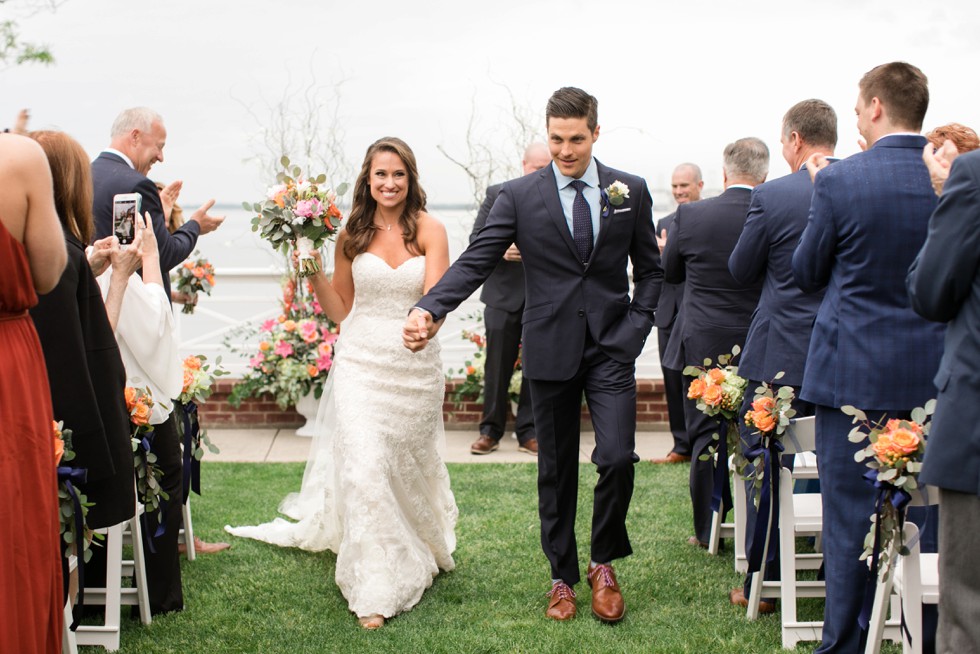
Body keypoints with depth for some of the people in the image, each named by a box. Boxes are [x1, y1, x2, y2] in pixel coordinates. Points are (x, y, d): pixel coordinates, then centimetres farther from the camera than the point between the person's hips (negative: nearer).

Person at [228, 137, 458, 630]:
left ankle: (422, 548, 46)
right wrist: (312, 270, -4)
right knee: (364, 467, -11)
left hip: (415, 366, 0)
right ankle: (375, 589, -2)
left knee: (410, 465, 16)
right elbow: (340, 311, 10)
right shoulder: (351, 235, 3)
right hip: (361, 362, 0)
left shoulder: (429, 231, -4)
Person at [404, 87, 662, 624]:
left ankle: (604, 563, 14)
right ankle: (563, 576, 25)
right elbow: (476, 261, -9)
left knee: (617, 458, -11)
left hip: (612, 349, 0)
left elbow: (649, 270, 12)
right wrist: (429, 309, -24)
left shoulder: (630, 191, 4)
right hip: (550, 352, 0)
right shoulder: (519, 195, 0)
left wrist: (636, 327, -3)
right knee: (555, 470, 9)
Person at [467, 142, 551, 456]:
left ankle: (528, 433, 16)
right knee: (497, 368, 5)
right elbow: (476, 238, 3)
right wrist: (501, 251, -15)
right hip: (505, 295, 0)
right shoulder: (497, 194, 4)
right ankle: (490, 431, 16)